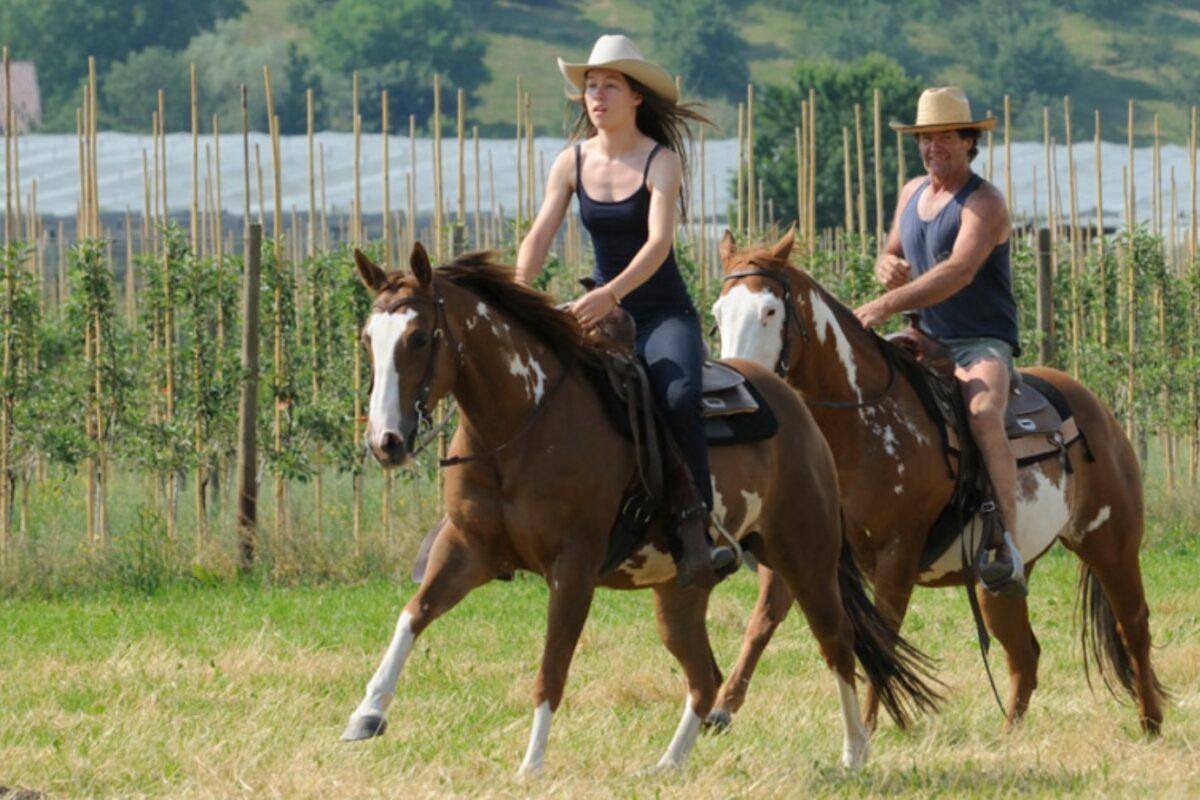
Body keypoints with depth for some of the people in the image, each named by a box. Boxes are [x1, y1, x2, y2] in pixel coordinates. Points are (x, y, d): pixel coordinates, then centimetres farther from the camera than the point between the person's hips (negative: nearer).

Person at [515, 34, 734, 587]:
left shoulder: (661, 162, -9)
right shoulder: (573, 162, 4)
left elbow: (659, 242, -22)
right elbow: (539, 236, -2)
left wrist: (611, 294, -38)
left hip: (664, 316, -5)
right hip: (602, 314, 5)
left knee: (679, 396, -32)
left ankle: (694, 536, -36)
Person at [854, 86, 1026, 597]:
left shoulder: (984, 204, -12)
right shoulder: (912, 193, 12)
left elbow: (958, 272, -27)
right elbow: (890, 257, 23)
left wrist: (887, 306, -36)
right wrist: (887, 270, -4)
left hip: (982, 344, -8)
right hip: (926, 342, 8)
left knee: (982, 412, -36)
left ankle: (1007, 546, -41)